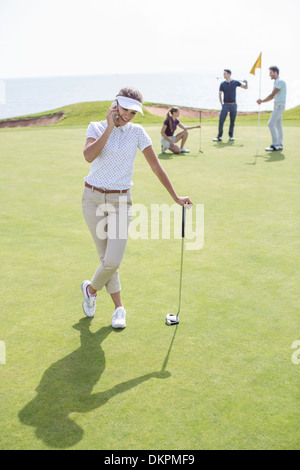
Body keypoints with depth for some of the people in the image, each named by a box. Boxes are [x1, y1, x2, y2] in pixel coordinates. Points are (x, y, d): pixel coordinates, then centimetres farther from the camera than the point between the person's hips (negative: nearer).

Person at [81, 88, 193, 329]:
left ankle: (91, 288, 23)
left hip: (121, 201, 0)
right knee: (106, 257, 6)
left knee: (113, 261, -8)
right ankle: (118, 306, 24)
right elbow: (89, 156, -19)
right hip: (93, 198, 0)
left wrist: (175, 196, -1)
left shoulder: (137, 132, 1)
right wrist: (110, 128, -16)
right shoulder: (96, 127, 0)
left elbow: (156, 165, 1)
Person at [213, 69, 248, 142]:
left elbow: (245, 87, 9)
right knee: (221, 120, -11)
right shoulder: (222, 84, 2)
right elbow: (220, 94, 8)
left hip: (233, 105, 1)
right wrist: (221, 104, 0)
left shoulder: (235, 82, 3)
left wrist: (246, 83, -12)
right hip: (226, 105, -1)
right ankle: (219, 136, -8)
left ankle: (231, 136, 15)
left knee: (232, 121, 6)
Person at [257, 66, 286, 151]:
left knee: (271, 124, -12)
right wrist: (262, 101, 11)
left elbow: (272, 95, -19)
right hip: (278, 105, 10)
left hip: (279, 106, -10)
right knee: (278, 124, 10)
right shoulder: (277, 82, 16)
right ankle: (279, 145, 11)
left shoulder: (279, 82, -17)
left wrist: (262, 101, -9)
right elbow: (273, 96, 19)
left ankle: (275, 145, -11)